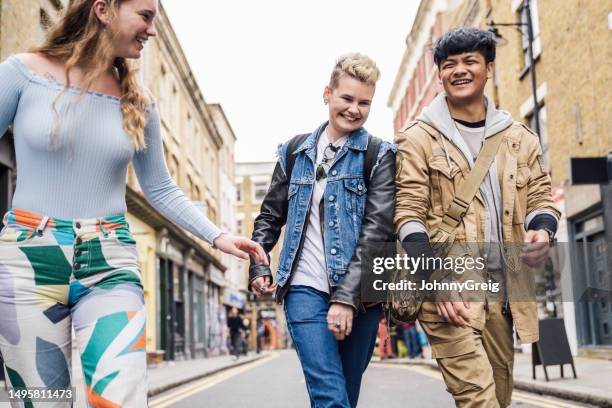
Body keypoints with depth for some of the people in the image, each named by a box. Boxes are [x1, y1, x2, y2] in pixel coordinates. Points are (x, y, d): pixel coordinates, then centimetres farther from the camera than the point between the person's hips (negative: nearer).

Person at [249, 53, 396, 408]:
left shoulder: (380, 155, 2)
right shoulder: (295, 151, 12)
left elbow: (377, 229, -8)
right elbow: (270, 215, 19)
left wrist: (347, 298, -16)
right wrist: (258, 267, 3)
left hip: (359, 294, -1)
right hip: (305, 288, 1)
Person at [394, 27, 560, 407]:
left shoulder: (519, 137, 13)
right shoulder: (418, 138, 1)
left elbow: (540, 197, 16)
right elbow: (409, 213, -6)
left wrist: (541, 231, -9)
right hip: (446, 288, -5)